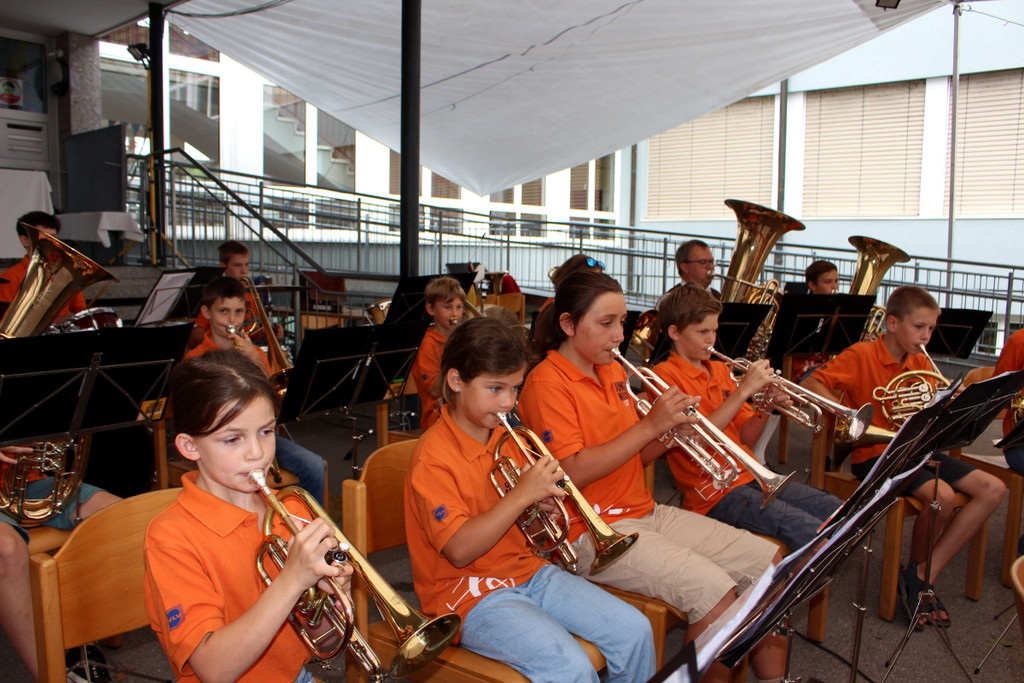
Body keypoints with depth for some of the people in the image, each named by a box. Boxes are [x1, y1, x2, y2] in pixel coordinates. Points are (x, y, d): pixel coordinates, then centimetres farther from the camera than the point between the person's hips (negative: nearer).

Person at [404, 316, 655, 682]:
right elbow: (460, 551, -22)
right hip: (470, 593, -7)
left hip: (527, 571, 7)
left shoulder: (506, 438, 8)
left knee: (635, 630, -6)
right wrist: (522, 494, -25)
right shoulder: (433, 456, -16)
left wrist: (541, 499, -4)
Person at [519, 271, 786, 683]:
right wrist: (649, 425, -20)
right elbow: (573, 474, -21)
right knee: (716, 593, -25)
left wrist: (668, 432, -5)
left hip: (645, 512, 8)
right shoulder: (547, 383, -12)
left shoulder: (614, 371, 12)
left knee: (771, 563, 1)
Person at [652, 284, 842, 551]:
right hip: (714, 494, -7)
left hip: (751, 476, 8)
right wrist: (743, 391, -19)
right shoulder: (666, 374, -7)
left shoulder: (721, 370, 15)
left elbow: (745, 439, 14)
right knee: (809, 531, -25)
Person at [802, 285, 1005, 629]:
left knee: (993, 489, -4)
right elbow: (811, 384, -18)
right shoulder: (862, 355, -10)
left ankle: (921, 575, -5)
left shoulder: (921, 363, 12)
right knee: (941, 495, -30)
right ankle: (917, 571, 1)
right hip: (875, 453, -8)